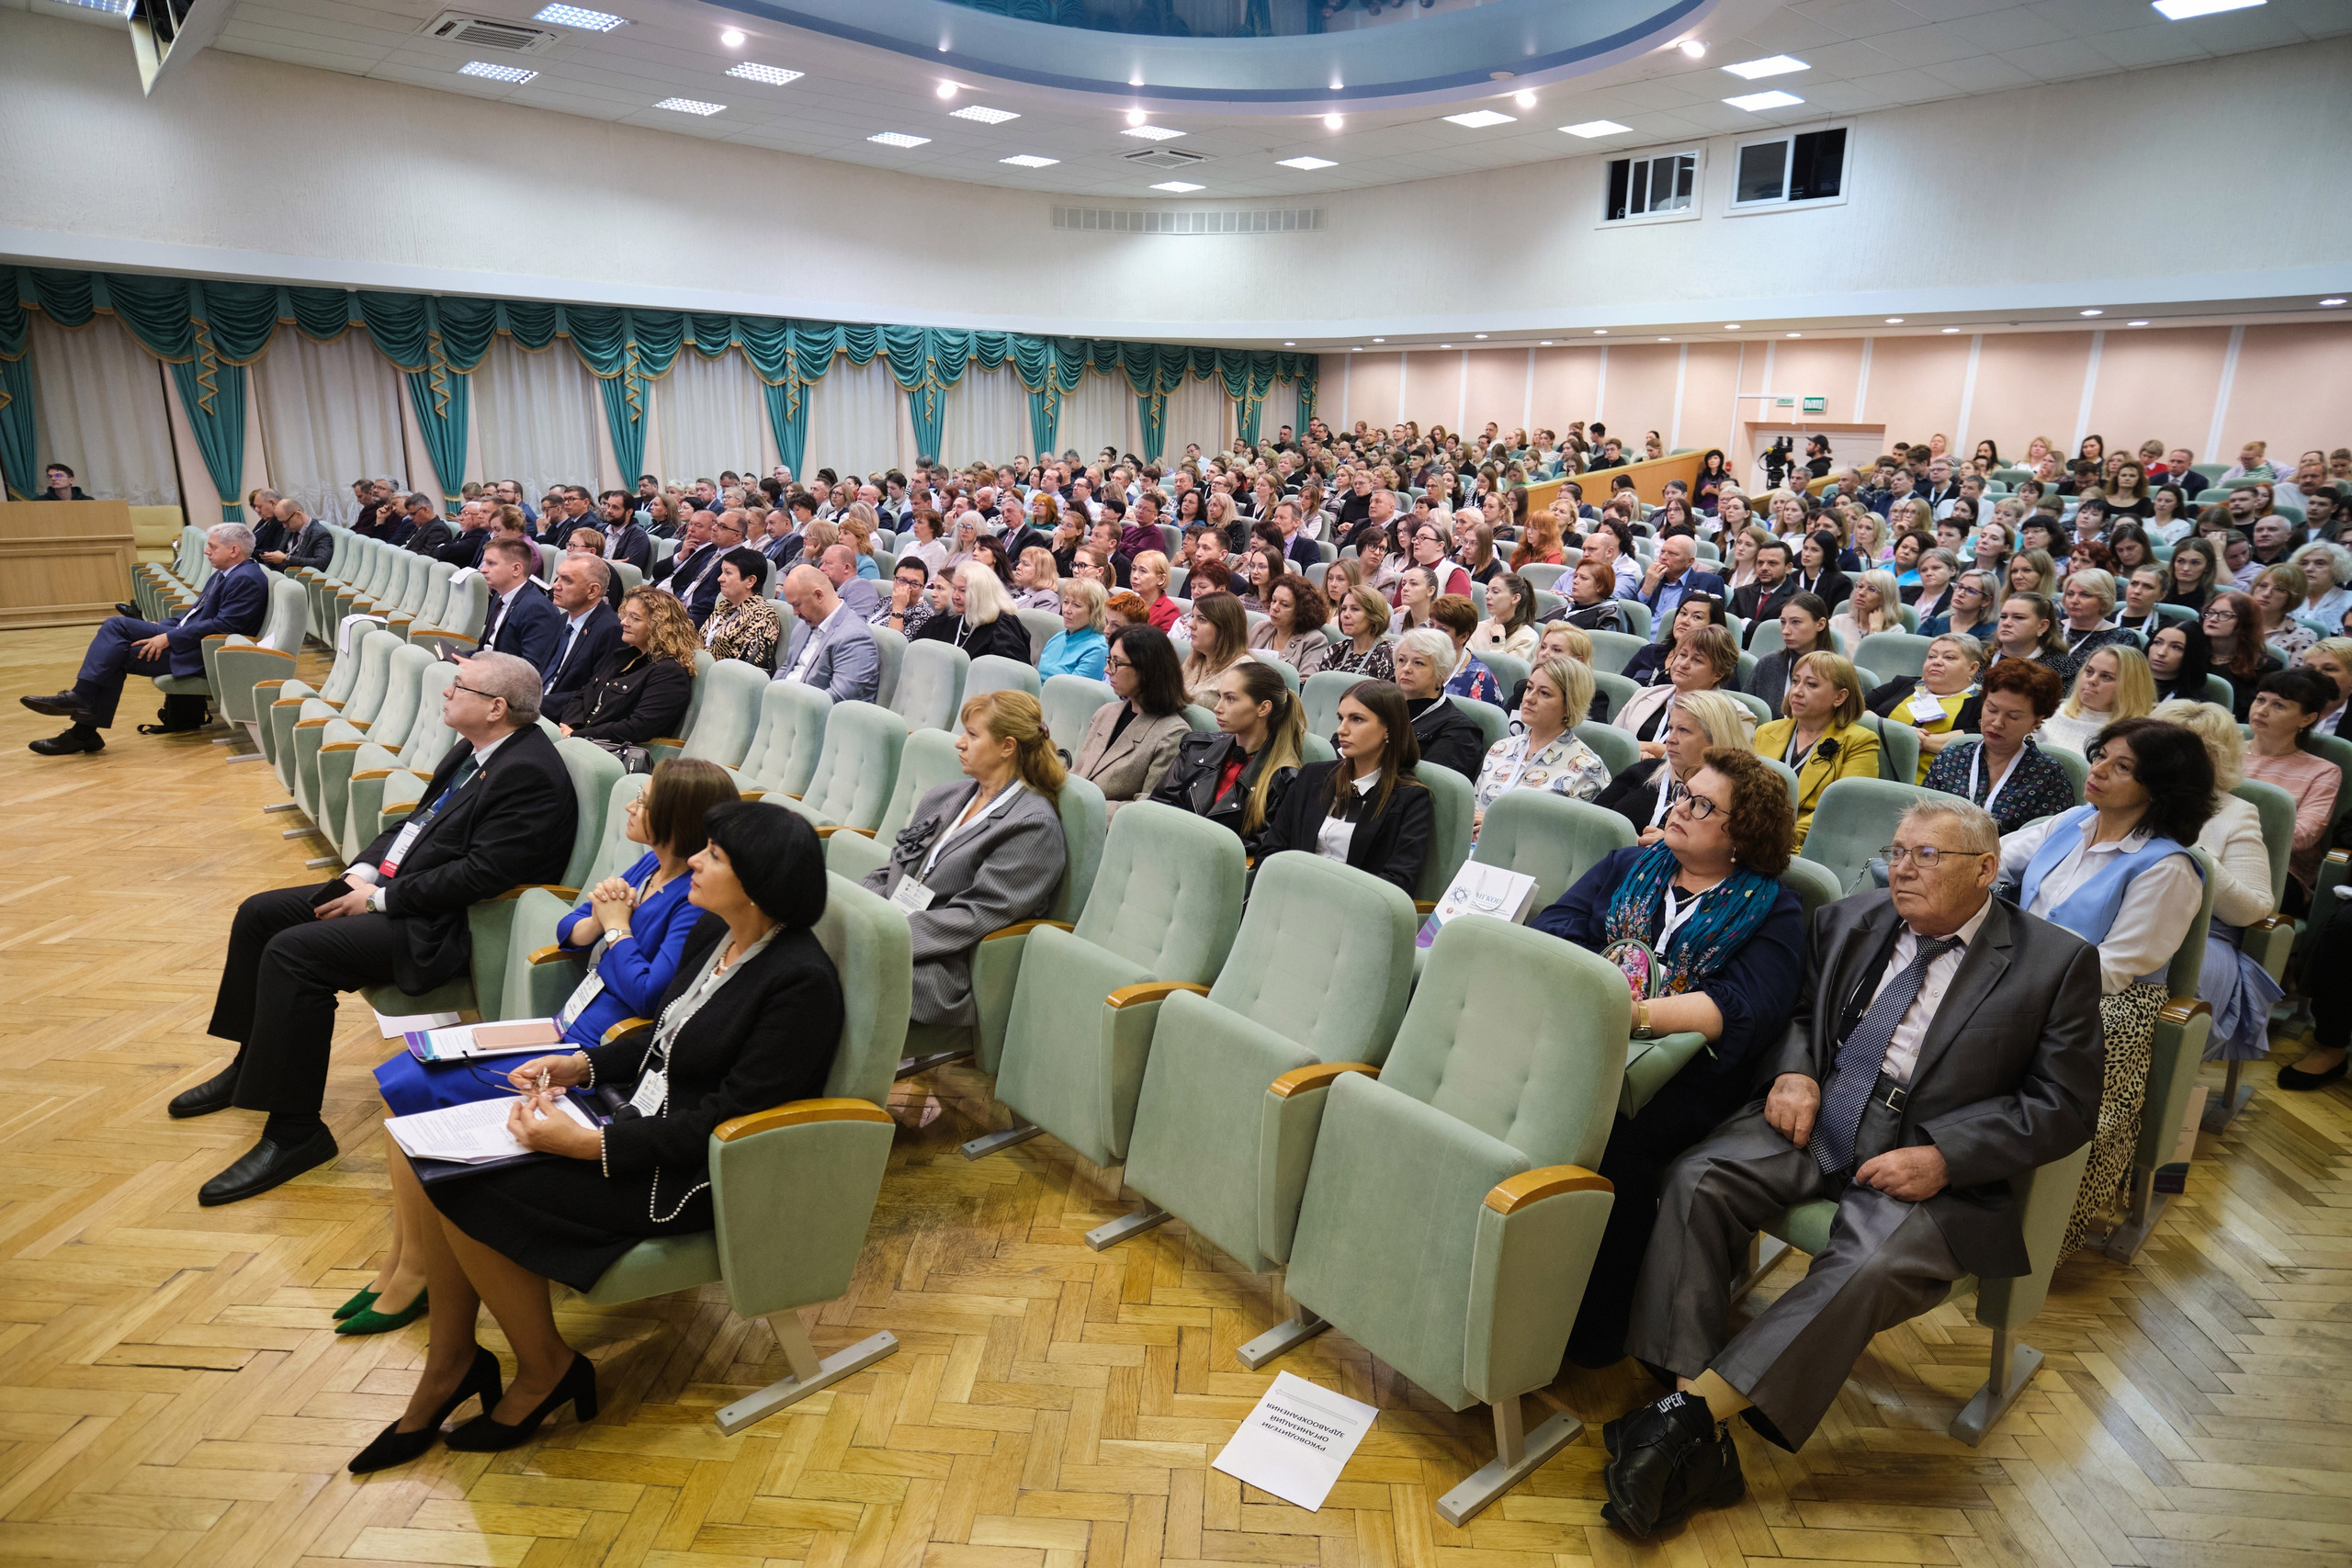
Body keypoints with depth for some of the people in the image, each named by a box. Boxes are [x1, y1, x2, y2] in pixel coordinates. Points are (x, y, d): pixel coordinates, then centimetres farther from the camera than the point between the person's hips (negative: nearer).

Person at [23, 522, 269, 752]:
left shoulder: (247, 580, -15)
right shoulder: (224, 574, 18)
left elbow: (223, 626, -24)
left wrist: (169, 638, -21)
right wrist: (160, 627, 9)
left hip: (201, 654, -9)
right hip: (183, 639, 9)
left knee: (115, 654, -10)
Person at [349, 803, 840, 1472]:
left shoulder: (800, 983, -24)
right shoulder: (712, 932, 3)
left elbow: (725, 1118, -23)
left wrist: (589, 1144, -25)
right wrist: (582, 1064, 4)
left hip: (700, 1172, -9)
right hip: (641, 1111, 9)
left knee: (470, 1191, -16)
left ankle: (546, 1372, 5)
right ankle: (450, 1362, 10)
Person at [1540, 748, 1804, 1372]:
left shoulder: (1771, 908, 7)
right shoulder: (1629, 865, 22)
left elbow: (1745, 1009, -9)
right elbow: (1556, 923, 9)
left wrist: (1637, 1014, -23)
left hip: (1686, 1070, -3)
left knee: (1618, 1143, -33)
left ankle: (1594, 1332, -13)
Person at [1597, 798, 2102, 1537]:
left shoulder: (2057, 963, 2)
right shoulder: (1848, 920, 14)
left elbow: (2064, 1105, -2)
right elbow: (1794, 1009, 22)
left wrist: (1943, 1158, -15)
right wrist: (1792, 1071, -2)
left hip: (1925, 1160, -3)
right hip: (1812, 1122, 4)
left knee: (1874, 1266, -34)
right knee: (1696, 1183, -24)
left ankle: (1689, 1412, -29)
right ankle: (1698, 1445, -25)